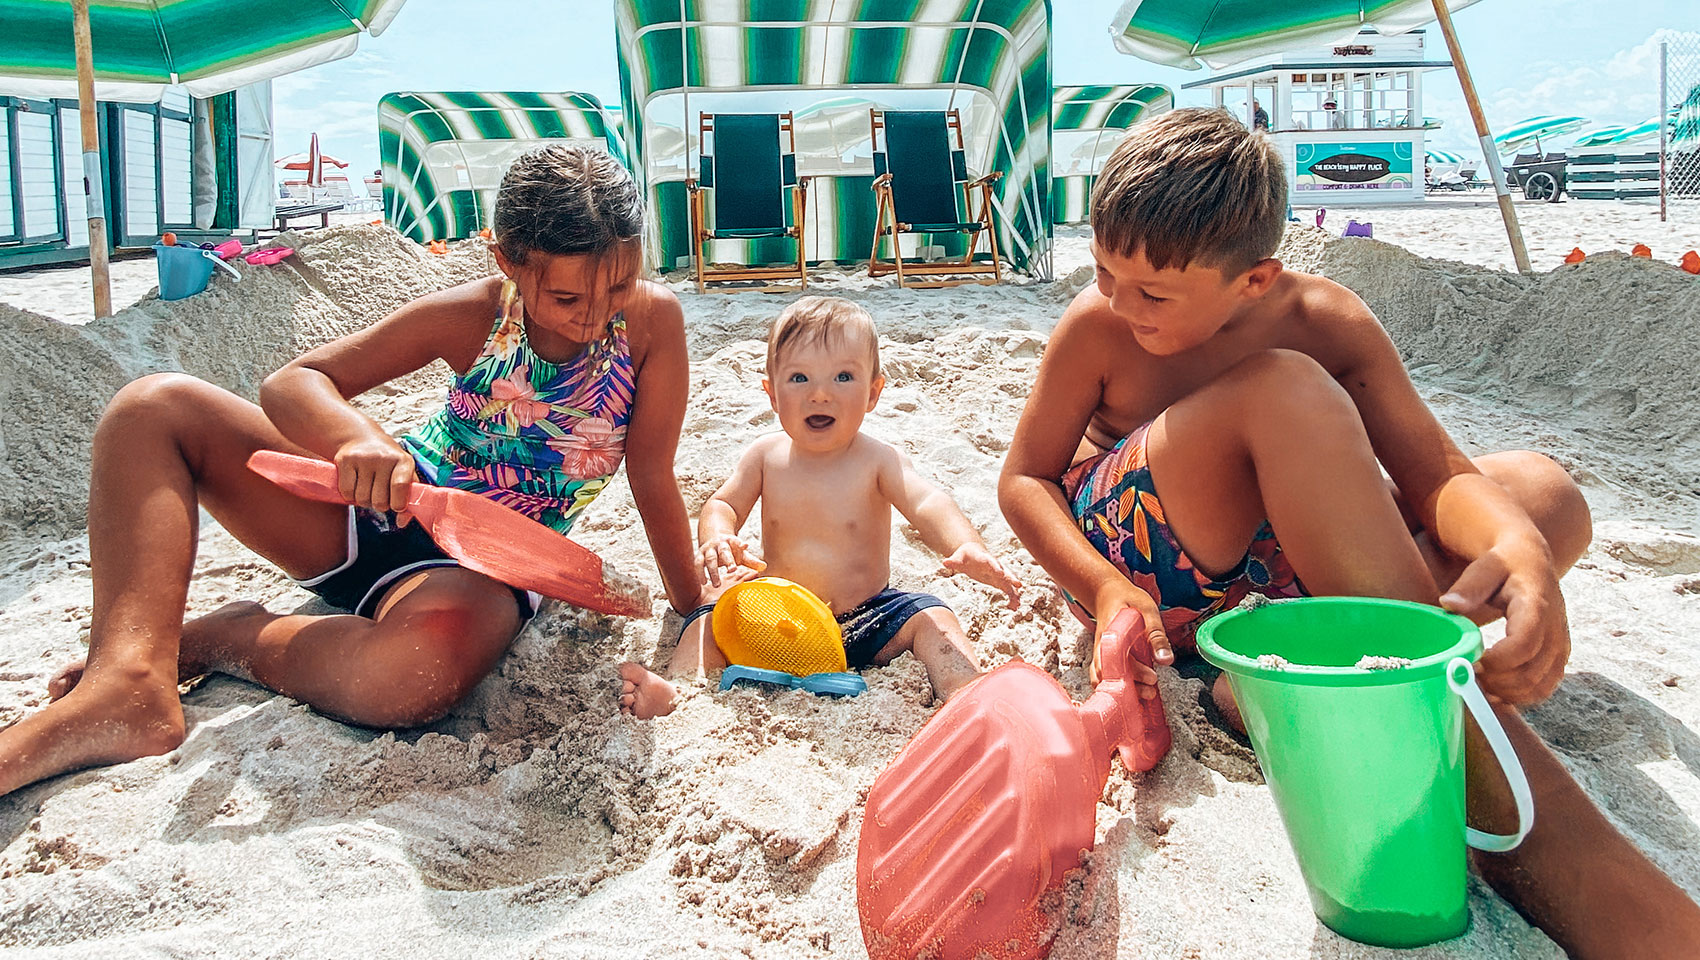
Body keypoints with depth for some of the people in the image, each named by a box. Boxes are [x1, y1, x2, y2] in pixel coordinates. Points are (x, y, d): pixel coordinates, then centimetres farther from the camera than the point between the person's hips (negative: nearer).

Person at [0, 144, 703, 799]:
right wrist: (356, 435, -31)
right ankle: (127, 680, -30)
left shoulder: (652, 318, -12)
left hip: (483, 567, -3)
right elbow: (291, 382, -9)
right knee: (153, 406, -13)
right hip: (378, 509, 4)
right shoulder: (472, 316, -9)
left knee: (428, 661, -43)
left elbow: (652, 479, -6)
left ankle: (219, 639, -13)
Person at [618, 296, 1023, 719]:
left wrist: (968, 548, -52)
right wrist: (717, 537, -32)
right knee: (709, 621, -15)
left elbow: (927, 505, -28)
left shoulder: (878, 461, -12)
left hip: (863, 621, -2)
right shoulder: (765, 456, -3)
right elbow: (723, 505, -3)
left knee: (931, 620, -23)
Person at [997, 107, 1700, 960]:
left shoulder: (1328, 322, -7)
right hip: (1125, 551, -4)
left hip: (1270, 565, 5)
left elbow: (1437, 477, -12)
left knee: (1540, 488, -10)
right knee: (1285, 390, -35)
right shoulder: (1097, 327, -11)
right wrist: (1106, 588, -28)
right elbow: (1024, 479, -8)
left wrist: (1521, 552, -36)